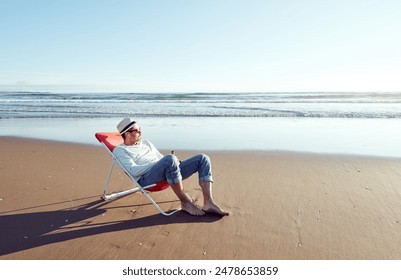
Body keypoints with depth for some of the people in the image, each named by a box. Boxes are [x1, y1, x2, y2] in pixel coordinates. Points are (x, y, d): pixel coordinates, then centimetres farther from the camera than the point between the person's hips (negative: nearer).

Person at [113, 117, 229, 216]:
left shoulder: (146, 143, 29)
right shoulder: (120, 150, 7)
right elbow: (133, 171, -8)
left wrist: (174, 162, 6)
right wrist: (156, 163, -13)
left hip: (168, 172, 8)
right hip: (146, 178, -7)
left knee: (203, 159, -6)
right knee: (170, 159, -39)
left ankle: (208, 203, -19)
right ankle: (185, 202, -24)